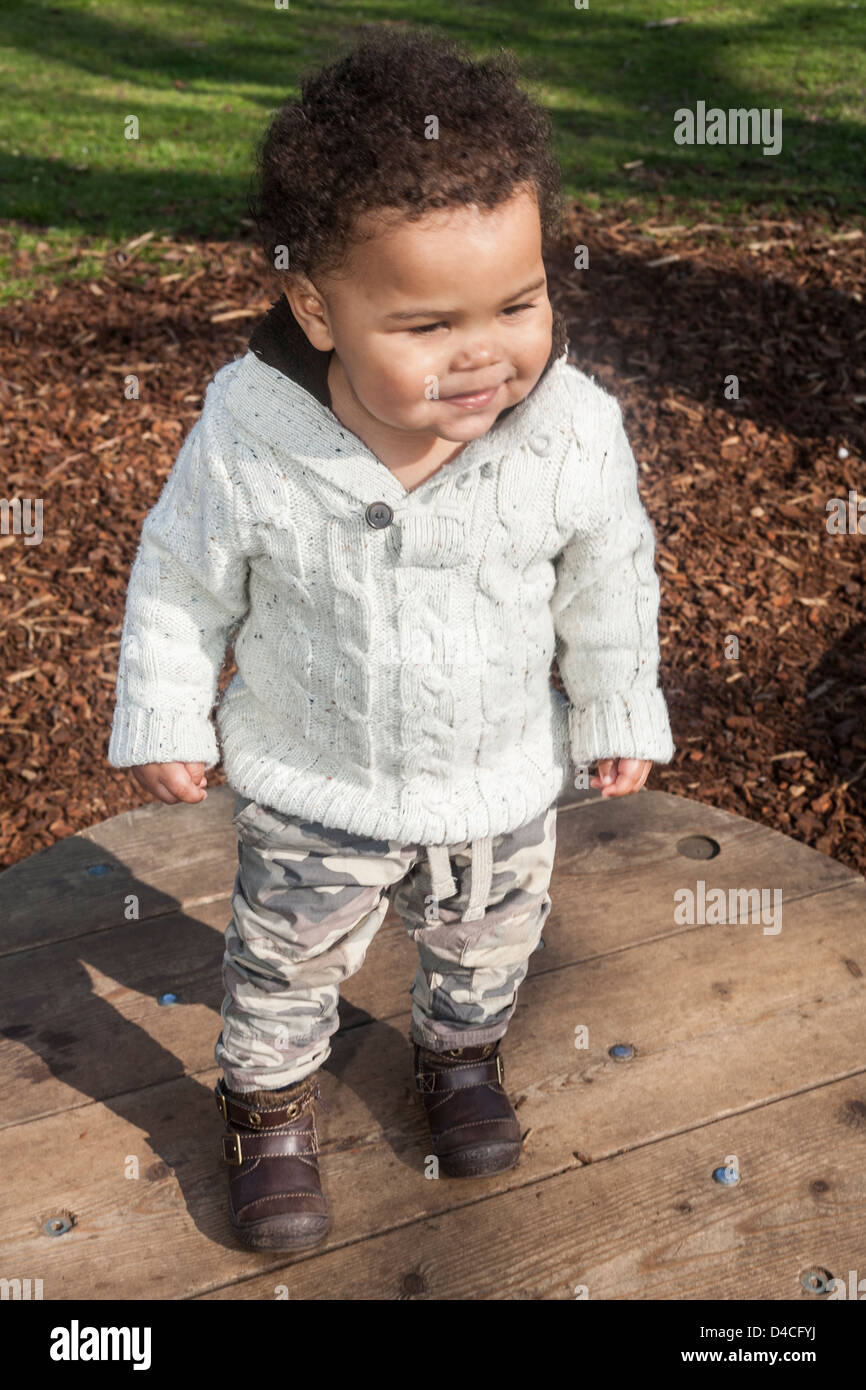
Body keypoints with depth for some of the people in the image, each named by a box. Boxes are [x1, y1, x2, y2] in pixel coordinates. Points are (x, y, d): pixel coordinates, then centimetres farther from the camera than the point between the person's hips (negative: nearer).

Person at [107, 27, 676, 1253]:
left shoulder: (575, 432, -24)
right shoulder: (248, 436, -27)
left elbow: (612, 580, -6)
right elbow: (182, 581, -10)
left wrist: (620, 713, 4)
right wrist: (162, 720, -2)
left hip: (501, 782, 2)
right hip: (312, 788, -1)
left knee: (488, 943, 27)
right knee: (285, 964, 21)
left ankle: (460, 1054, 61)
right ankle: (270, 1104, 52)